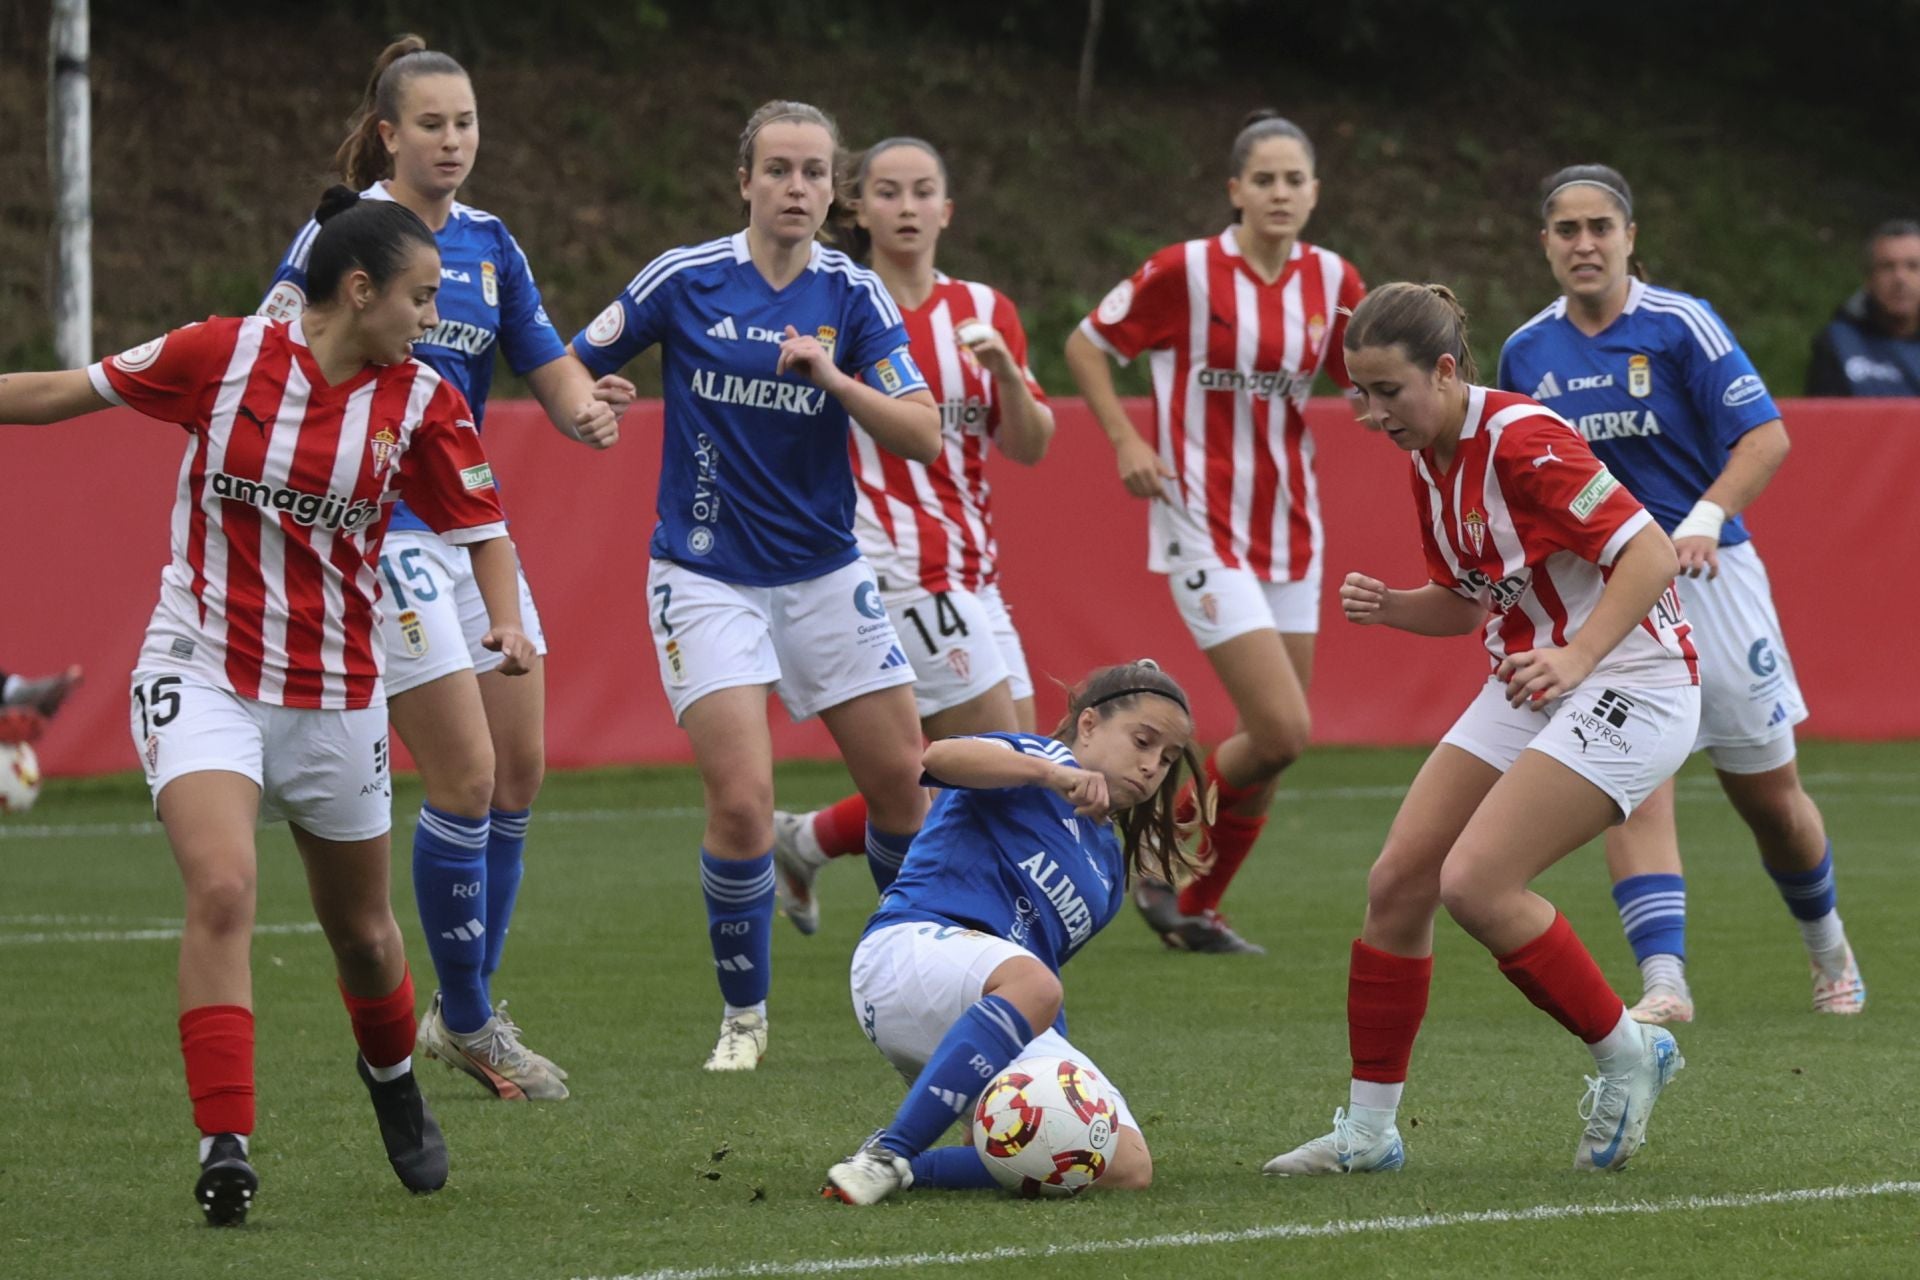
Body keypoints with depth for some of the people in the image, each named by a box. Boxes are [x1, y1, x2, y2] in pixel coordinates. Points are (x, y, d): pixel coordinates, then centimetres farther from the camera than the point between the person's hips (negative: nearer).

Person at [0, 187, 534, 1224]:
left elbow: (479, 523, 4)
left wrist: (507, 622, -14)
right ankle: (224, 1146, -20)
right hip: (202, 673, -2)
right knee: (222, 888, -24)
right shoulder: (222, 355, -11)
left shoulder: (421, 403, -5)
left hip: (335, 695, 3)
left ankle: (393, 1080, 47)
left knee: (359, 930, 14)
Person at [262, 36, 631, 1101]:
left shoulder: (490, 245, 8)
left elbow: (553, 374, 6)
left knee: (520, 772, 7)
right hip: (379, 526, -7)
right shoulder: (340, 233, -9)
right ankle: (466, 1021, 6)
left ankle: (465, 1012, 21)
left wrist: (586, 410, -15)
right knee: (466, 777, -9)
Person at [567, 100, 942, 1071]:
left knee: (901, 783, 5)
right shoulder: (684, 280, -7)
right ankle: (743, 1015, 3)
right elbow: (574, 368, 5)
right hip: (706, 578, -3)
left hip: (824, 572, 3)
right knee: (741, 799, -16)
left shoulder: (853, 294, -1)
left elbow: (922, 435, -8)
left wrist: (835, 379, -21)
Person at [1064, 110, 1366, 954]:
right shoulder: (1185, 272, -10)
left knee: (1273, 742, 6)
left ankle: (1195, 911, 21)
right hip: (1205, 528, -6)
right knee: (1282, 733, -15)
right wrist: (1125, 442, -10)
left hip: (1290, 528, 6)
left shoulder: (1331, 280, 3)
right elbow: (1085, 346, 1)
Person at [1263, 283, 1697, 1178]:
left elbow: (1652, 554, -24)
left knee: (1475, 883, -20)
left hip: (1628, 684, -9)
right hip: (1528, 688, 9)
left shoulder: (1520, 441, -21)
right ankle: (1367, 1129, 9)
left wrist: (1578, 657, -34)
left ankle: (1628, 1054, 0)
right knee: (1398, 879, 0)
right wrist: (1385, 606, -2)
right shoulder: (1429, 464, 7)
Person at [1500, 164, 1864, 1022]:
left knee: (1770, 799, 9)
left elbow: (1766, 436, -14)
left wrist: (1705, 520, -28)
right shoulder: (1526, 353, 5)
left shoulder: (1679, 325, -8)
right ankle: (1663, 982, -22)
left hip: (1706, 575, -2)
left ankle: (1828, 948, 35)